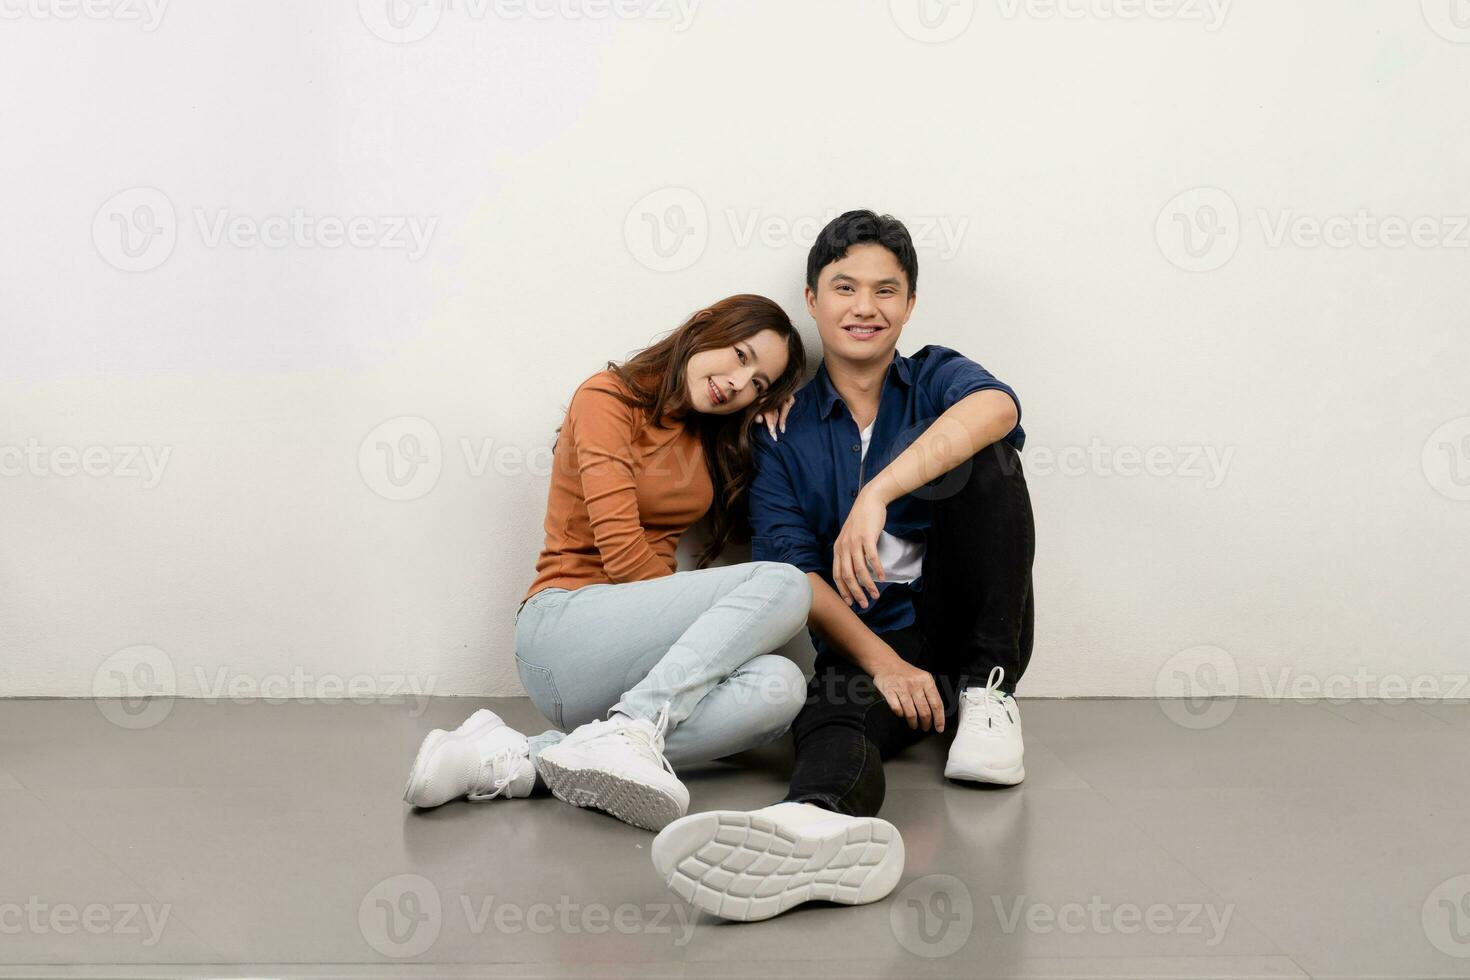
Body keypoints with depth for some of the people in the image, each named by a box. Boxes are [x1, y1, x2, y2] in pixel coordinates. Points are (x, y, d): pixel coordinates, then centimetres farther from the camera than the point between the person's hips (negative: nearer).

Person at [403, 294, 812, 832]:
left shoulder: (712, 438, 20)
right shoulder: (608, 399, -2)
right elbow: (621, 551, -11)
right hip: (564, 623, -8)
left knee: (779, 686, -27)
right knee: (783, 584, -24)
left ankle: (520, 760, -28)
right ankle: (629, 732, -36)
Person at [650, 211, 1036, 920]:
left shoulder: (937, 379, 9)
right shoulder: (784, 431, 11)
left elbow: (997, 407, -19)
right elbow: (795, 571, -2)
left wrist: (876, 494, -35)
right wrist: (883, 663, -20)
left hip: (966, 631, 1)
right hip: (867, 644, -1)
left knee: (978, 457, -20)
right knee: (831, 712, -36)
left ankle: (985, 694, -22)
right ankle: (821, 823, -72)